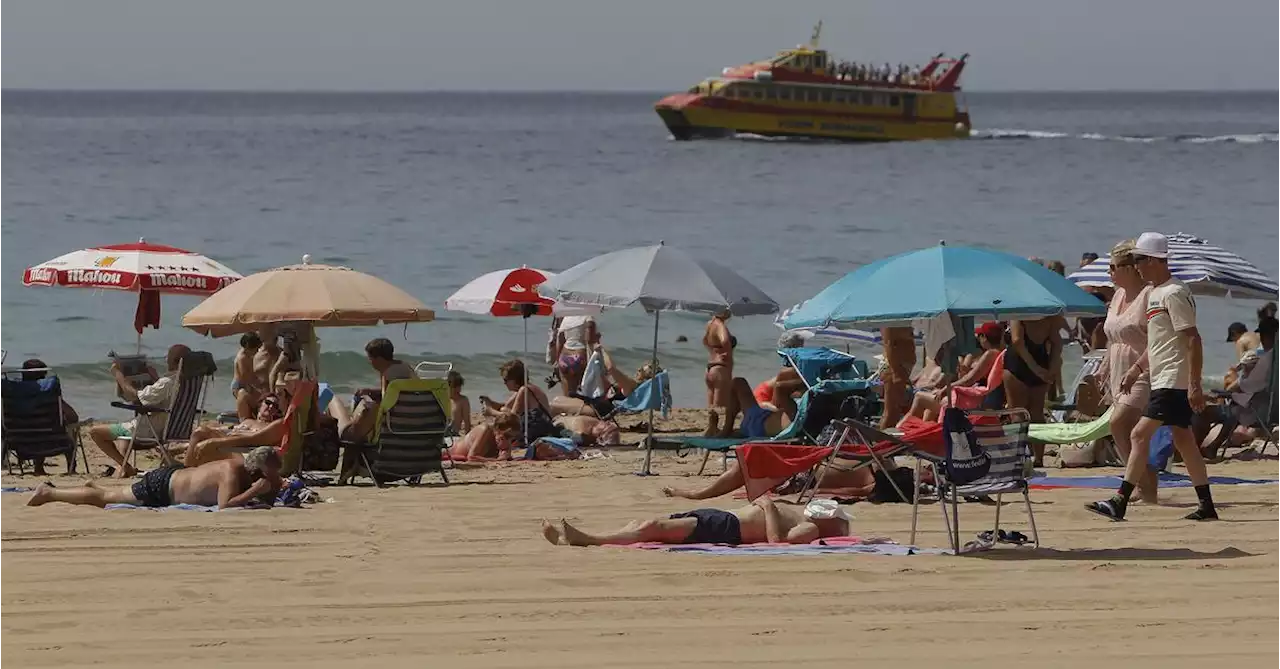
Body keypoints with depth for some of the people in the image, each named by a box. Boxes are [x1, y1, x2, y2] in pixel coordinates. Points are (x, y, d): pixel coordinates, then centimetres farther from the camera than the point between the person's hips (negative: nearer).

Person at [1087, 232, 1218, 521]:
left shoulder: (1174, 294, -15)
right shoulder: (1154, 294, 16)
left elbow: (1193, 340, -19)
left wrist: (1195, 385, -22)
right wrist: (1137, 368, 21)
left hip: (1173, 382, -10)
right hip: (1164, 381, 10)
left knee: (1140, 435, -13)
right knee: (1183, 440, 11)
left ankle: (1120, 502, -15)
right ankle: (1206, 506, 14)